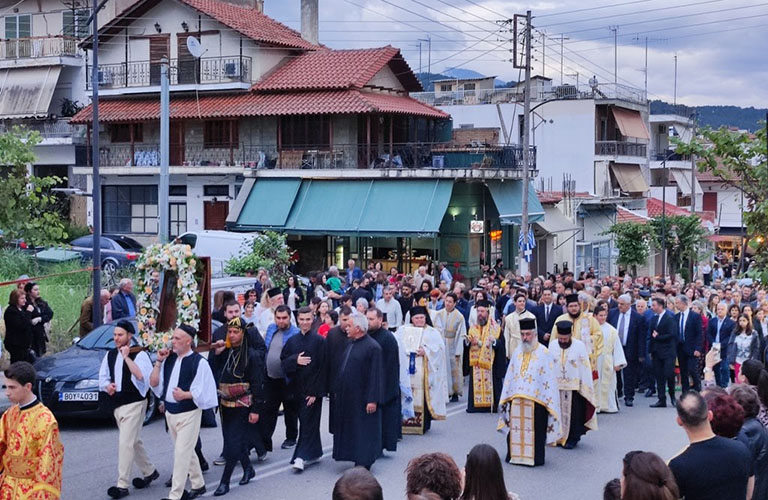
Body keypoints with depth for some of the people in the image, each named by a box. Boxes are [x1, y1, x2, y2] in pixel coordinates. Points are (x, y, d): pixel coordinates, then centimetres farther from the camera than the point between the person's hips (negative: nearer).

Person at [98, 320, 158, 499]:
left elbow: (141, 375, -27)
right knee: (134, 441, 18)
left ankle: (122, 484, -11)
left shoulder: (139, 355, -11)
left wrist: (127, 356, -25)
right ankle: (149, 472, 35)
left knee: (125, 443, -12)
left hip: (134, 404, -8)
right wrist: (107, 385, -5)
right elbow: (103, 377, 17)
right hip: (117, 404, 8)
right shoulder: (110, 355, 11)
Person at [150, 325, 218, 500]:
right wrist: (159, 362, -4)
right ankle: (198, 484, 33)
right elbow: (154, 384, 5)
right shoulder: (169, 359, 6)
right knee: (186, 452, 18)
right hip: (170, 412, 7)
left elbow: (204, 391, -13)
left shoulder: (198, 362, -11)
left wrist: (185, 395, -26)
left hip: (188, 414, -7)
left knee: (181, 454, -7)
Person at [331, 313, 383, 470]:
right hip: (346, 396, 8)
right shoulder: (349, 344, 10)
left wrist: (372, 399, -20)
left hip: (362, 398, -8)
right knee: (348, 429, 13)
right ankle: (357, 459, 23)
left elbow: (376, 375, -17)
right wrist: (336, 390, 15)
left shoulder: (372, 347, -15)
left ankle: (363, 462, 8)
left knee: (363, 431, -1)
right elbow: (341, 368, 17)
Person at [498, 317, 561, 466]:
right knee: (516, 428, 6)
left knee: (535, 430, -1)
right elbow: (509, 377, 15)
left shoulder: (544, 353, -4)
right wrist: (506, 398, 11)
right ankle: (515, 455, 15)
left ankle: (535, 457, 8)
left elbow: (549, 379, -6)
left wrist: (548, 401, -10)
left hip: (536, 399, -4)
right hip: (516, 398, 4)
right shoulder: (517, 352, 11)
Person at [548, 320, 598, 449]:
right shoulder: (552, 345, 0)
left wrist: (585, 387, -7)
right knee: (558, 412, 5)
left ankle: (572, 438, 14)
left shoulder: (579, 345, -8)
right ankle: (559, 437, 17)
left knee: (573, 413, 3)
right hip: (556, 386, 2)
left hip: (574, 386, -2)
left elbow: (585, 367, -6)